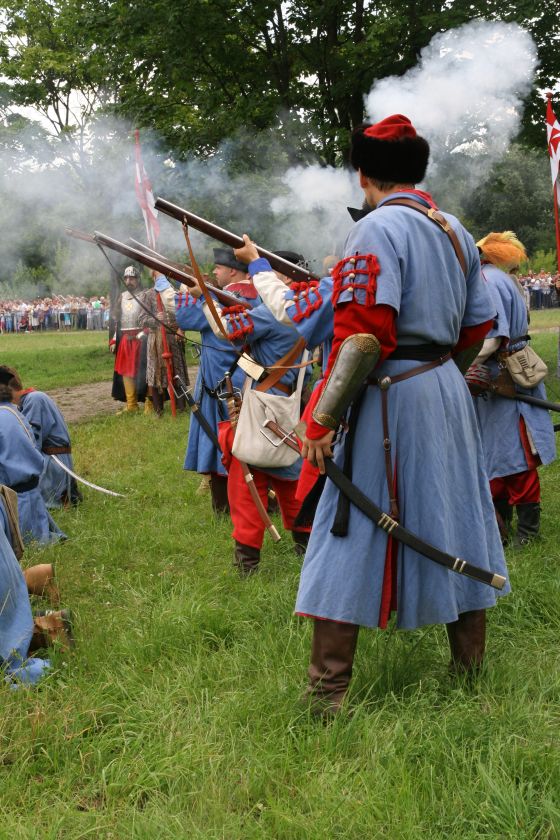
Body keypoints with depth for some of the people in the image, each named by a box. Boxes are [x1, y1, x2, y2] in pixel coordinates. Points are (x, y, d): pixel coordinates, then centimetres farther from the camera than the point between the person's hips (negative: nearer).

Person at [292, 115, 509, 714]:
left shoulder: (376, 231, -13)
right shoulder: (455, 231, 11)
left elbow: (361, 337, -22)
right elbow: (477, 326, 17)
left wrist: (323, 420, -19)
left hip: (391, 398, -8)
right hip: (448, 391, 8)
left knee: (351, 533, -2)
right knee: (452, 518, 17)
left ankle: (328, 688, 0)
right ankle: (470, 660, 29)